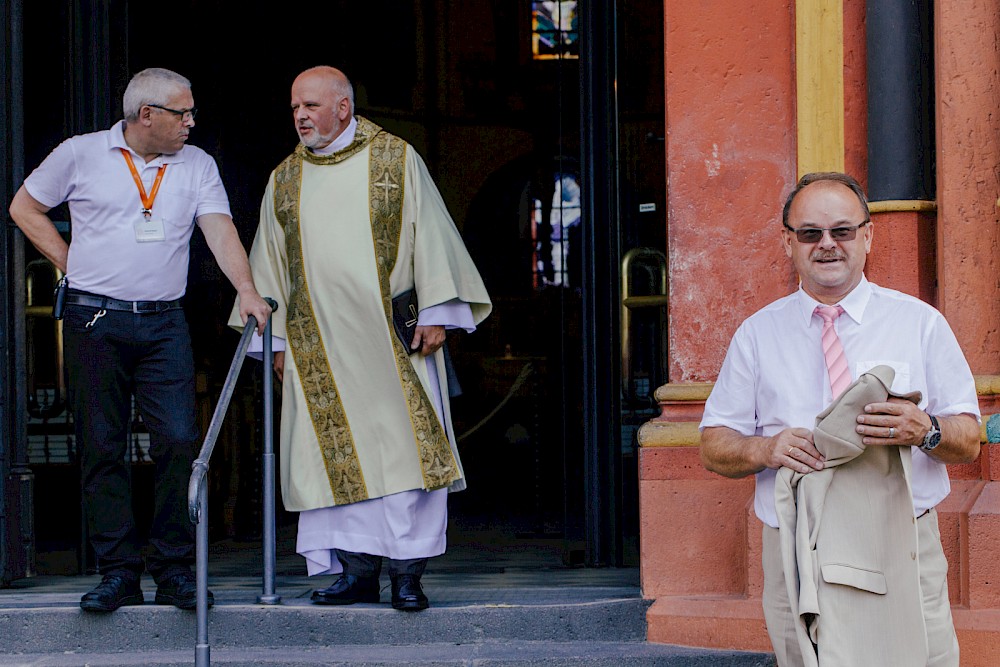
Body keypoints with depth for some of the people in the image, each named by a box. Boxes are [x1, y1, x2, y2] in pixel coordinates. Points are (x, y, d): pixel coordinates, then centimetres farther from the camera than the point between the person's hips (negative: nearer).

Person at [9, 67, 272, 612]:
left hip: (164, 324, 2)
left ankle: (174, 569, 1)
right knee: (102, 448, 0)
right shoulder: (81, 155, 3)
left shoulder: (196, 165, 8)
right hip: (96, 321, -1)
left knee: (179, 440, -8)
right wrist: (71, 263, 4)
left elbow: (220, 229, -3)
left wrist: (246, 289, -18)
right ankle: (117, 573, 5)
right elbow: (24, 207, 12)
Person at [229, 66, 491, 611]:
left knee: (404, 446, -7)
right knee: (337, 454, -2)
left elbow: (429, 235, 1)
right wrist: (276, 339, 9)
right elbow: (269, 262, 15)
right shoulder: (284, 181, 13)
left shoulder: (396, 160, 4)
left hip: (392, 338, -3)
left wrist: (434, 314, -6)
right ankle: (358, 571, 3)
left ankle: (407, 573, -4)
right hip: (320, 349, 3)